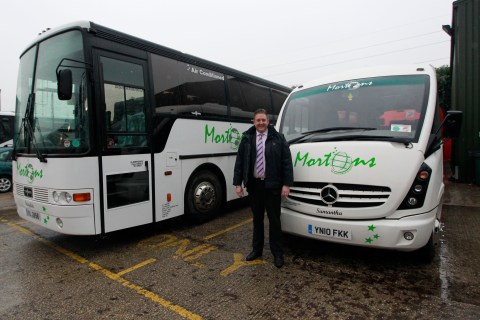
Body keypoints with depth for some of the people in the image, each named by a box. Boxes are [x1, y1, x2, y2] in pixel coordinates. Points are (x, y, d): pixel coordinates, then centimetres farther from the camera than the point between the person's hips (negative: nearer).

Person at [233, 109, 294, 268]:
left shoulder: (278, 138, -1)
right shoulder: (247, 139, 6)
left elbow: (287, 162, -3)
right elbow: (239, 162, 6)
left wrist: (286, 184, -10)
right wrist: (238, 183, 2)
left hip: (272, 185, -2)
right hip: (254, 184, 3)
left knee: (274, 220, 4)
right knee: (257, 219, 14)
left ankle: (277, 253, 17)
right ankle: (257, 249, 28)